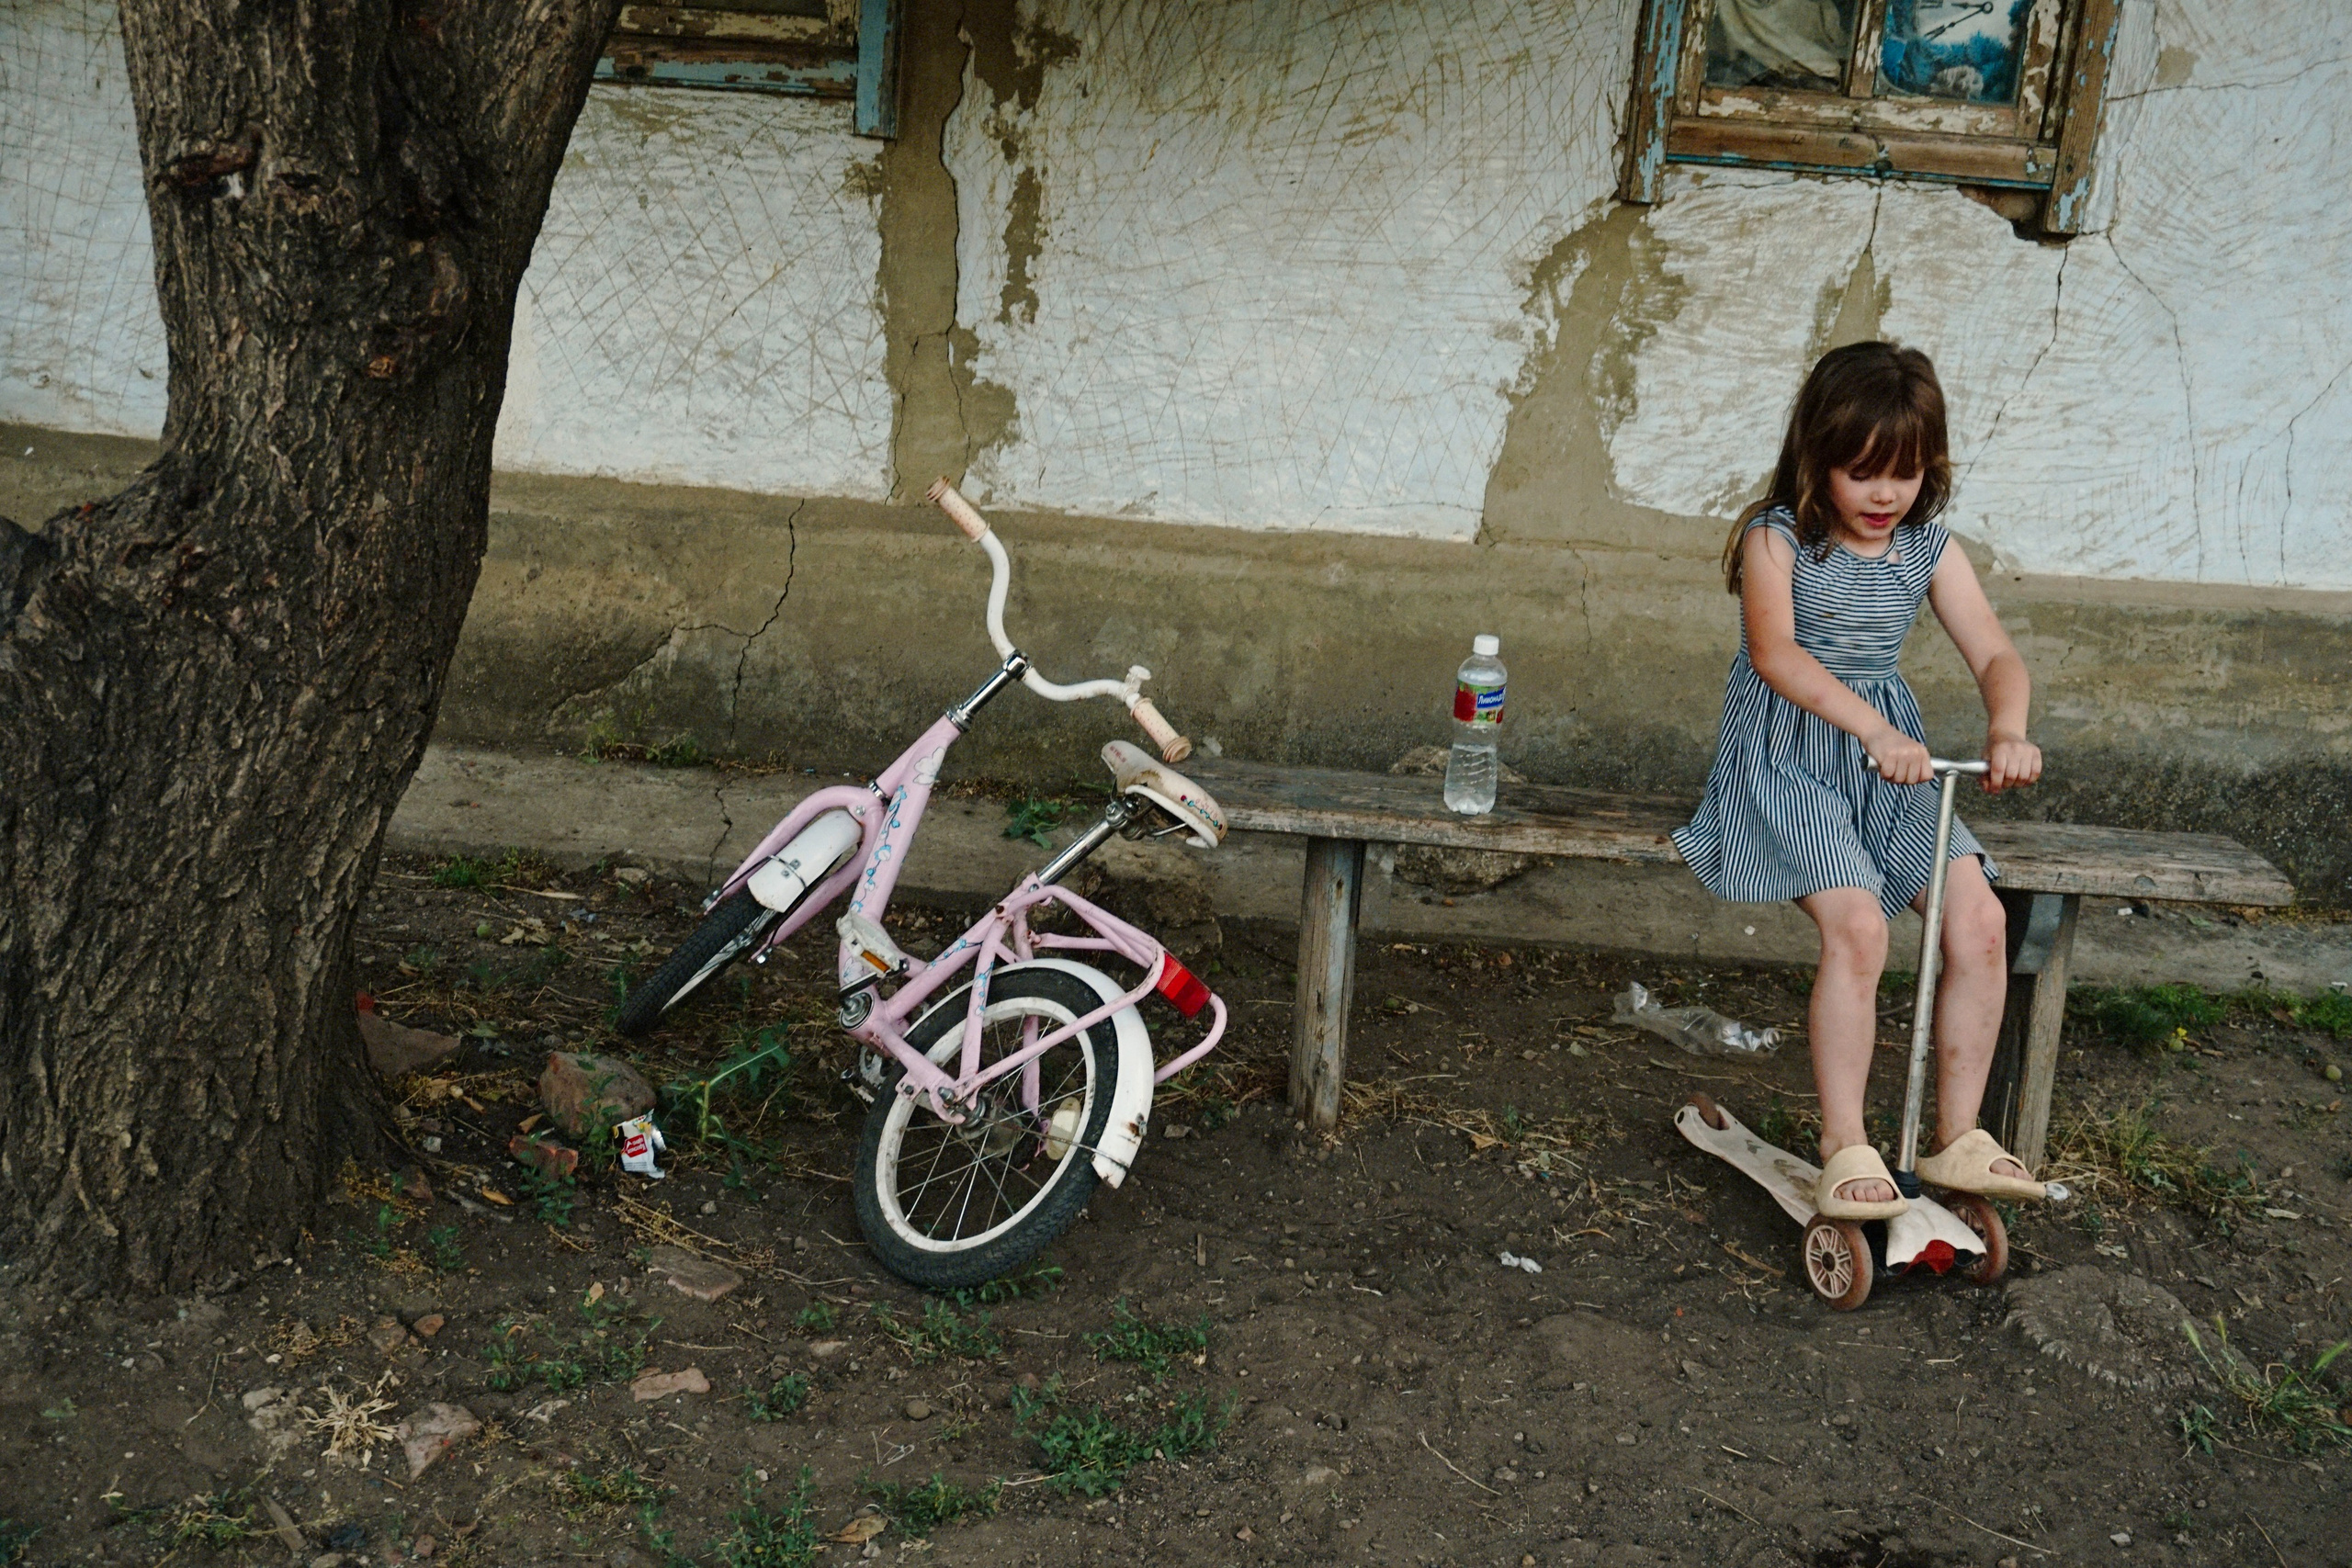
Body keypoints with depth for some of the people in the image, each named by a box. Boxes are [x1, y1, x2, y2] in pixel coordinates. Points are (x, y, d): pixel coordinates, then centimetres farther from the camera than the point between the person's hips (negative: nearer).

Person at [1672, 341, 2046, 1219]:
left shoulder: (1929, 550, 8)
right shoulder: (1777, 538, -7)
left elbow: (1995, 656, 1)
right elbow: (1775, 653, -23)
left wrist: (2007, 729, -23)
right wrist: (1873, 728, -36)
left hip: (1891, 765, 5)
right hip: (1787, 759, -5)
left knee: (1978, 919, -14)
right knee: (1857, 926, -26)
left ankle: (1957, 1138, -1)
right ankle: (1845, 1150, -18)